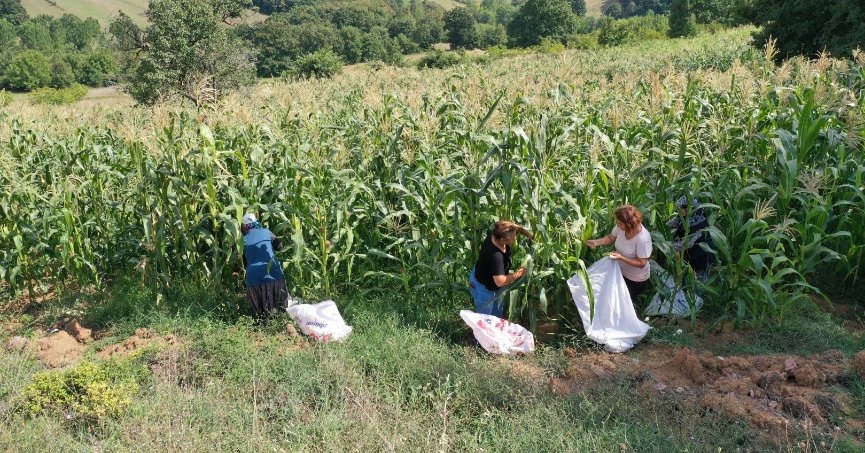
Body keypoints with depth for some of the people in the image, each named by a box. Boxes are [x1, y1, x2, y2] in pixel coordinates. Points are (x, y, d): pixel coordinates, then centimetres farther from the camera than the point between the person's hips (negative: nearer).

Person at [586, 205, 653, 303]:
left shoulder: (643, 239, -36)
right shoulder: (621, 227, -19)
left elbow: (642, 263, -28)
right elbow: (611, 238, 0)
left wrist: (620, 257, -35)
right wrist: (597, 242, -17)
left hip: (636, 279, -6)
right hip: (621, 271, 6)